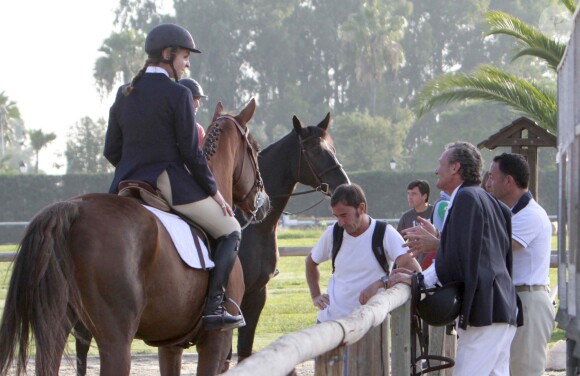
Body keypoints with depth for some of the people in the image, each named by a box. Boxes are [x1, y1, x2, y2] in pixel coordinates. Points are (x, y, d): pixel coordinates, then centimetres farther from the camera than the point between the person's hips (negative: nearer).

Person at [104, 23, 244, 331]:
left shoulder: (124, 95, 10)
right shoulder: (178, 94, -9)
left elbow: (111, 151, 10)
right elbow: (190, 152, -11)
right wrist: (214, 191, -1)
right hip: (171, 184, -6)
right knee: (230, 231, 9)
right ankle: (213, 307, -4)